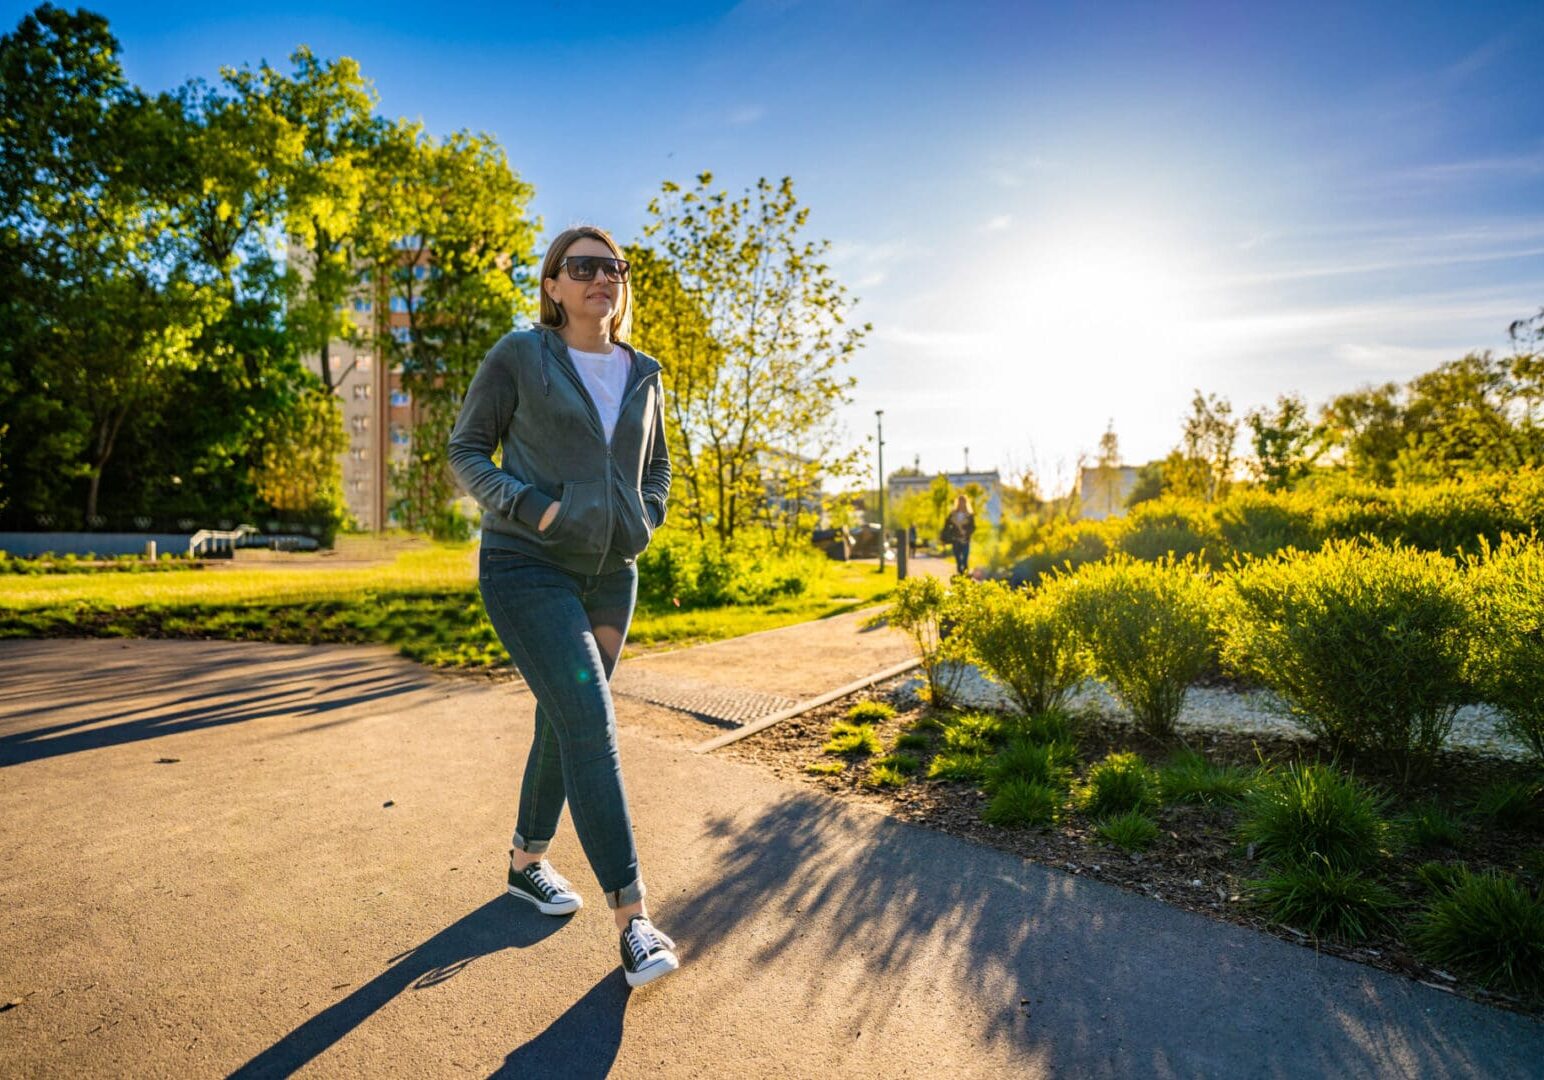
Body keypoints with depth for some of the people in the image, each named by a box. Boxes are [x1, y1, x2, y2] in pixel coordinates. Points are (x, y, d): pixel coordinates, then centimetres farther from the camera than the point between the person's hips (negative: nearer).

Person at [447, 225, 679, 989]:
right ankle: (633, 919, -7)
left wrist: (644, 520, 2)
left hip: (609, 575, 6)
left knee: (564, 724, 15)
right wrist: (528, 506, -15)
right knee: (590, 725, -14)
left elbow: (657, 463, 20)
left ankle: (526, 861, 37)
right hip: (529, 567, -6)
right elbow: (466, 449, 0)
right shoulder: (519, 355, -3)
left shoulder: (641, 373, 10)